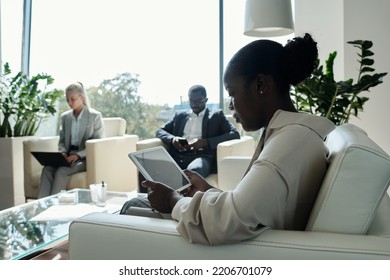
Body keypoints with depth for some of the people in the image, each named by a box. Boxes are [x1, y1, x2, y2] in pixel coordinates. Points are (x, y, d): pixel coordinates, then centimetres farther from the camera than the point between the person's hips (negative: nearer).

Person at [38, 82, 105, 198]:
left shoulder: (95, 116, -3)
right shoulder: (65, 116, 14)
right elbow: (62, 140, 19)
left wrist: (78, 155, -18)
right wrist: (63, 153, -5)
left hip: (86, 158, -5)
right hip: (69, 157, 5)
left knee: (62, 170, -31)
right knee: (47, 169, -25)